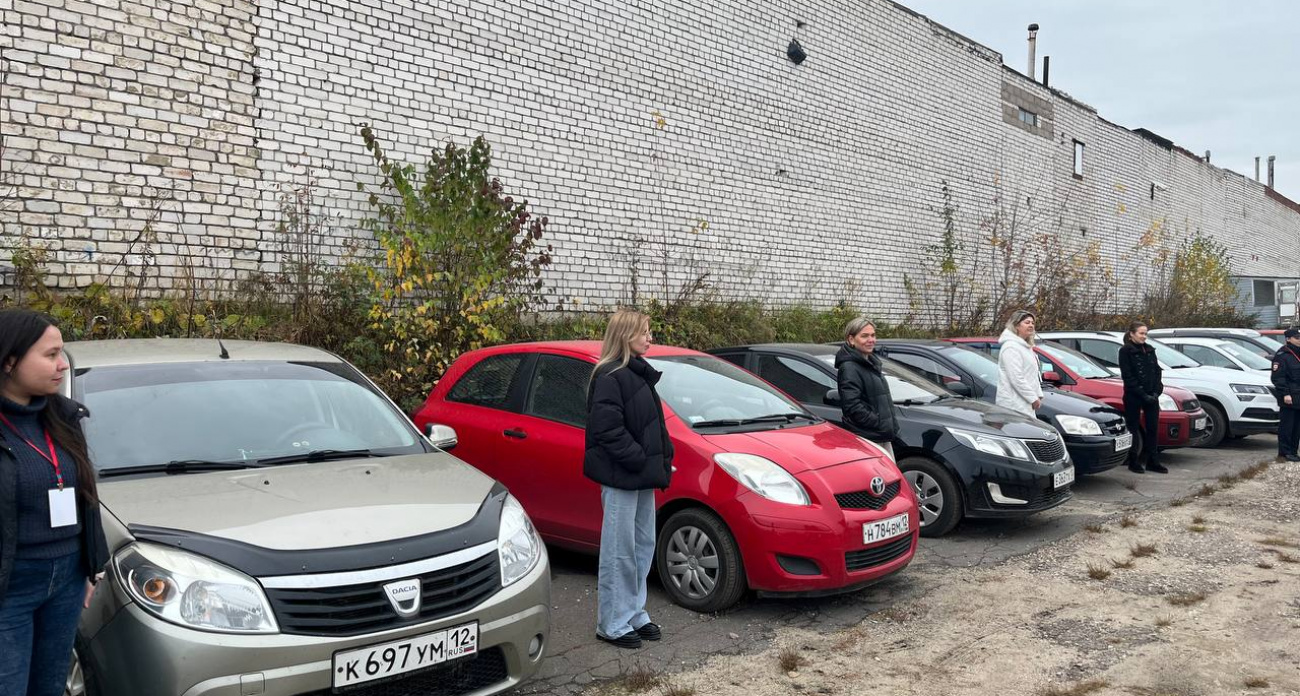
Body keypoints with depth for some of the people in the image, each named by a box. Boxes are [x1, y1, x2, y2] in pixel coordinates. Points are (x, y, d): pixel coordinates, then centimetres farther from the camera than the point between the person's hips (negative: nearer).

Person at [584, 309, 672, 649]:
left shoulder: (639, 373, 14)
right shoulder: (610, 376, -15)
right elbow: (608, 430, -21)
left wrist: (662, 462, 9)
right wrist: (640, 461, -19)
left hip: (642, 477, 9)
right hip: (621, 478, -9)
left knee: (643, 546, 16)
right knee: (620, 553, -1)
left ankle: (635, 614, 28)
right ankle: (613, 624, 10)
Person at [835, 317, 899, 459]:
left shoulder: (872, 362, 16)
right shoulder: (849, 368, -15)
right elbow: (852, 406, -23)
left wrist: (892, 424, 13)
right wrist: (880, 423, -19)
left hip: (883, 437, 10)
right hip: (866, 439, -10)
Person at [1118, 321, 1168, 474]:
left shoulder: (1150, 350, 13)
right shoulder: (1125, 352, -6)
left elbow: (1157, 372, 12)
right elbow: (1128, 376, -11)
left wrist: (1156, 391, -3)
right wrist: (1142, 394, -16)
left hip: (1151, 396, 6)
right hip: (1133, 397, -6)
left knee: (1153, 428, 5)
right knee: (1133, 429, 2)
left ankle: (1153, 462, 12)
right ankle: (1134, 462, 9)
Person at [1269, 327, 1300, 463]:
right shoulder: (1282, 355, -9)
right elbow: (1278, 377, -14)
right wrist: (1285, 394, -19)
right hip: (1289, 398, -8)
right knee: (1287, 425, -6)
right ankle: (1284, 453, -2)